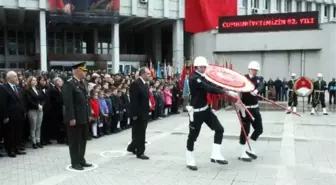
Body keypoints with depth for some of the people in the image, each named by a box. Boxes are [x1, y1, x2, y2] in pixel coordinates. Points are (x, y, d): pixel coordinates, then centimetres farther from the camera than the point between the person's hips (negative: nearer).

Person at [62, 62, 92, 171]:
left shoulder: (82, 83, 14)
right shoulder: (69, 84, -14)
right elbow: (68, 103, -19)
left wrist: (88, 113, 14)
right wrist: (71, 118, -22)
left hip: (84, 118, 9)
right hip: (75, 119, -9)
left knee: (83, 140, 15)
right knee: (74, 141, 3)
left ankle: (81, 160, 26)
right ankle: (75, 163, 13)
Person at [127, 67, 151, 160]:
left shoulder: (145, 84, 14)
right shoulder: (135, 84, -16)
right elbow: (133, 100, -20)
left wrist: (148, 110, 12)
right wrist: (134, 114, -22)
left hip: (144, 113, 9)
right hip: (138, 113, -9)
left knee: (141, 133, 16)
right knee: (139, 133, -1)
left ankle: (132, 147, 32)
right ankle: (140, 152, 8)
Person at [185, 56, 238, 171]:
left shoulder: (202, 77, 10)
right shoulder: (194, 78, -21)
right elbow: (210, 89, -30)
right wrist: (227, 92, -33)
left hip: (206, 109, 9)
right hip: (196, 112, -9)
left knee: (219, 129, 3)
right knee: (193, 136, 3)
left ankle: (215, 156, 10)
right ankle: (190, 161, 19)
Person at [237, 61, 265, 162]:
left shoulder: (259, 79, 6)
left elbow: (261, 86, -16)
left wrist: (256, 91, -39)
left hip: (255, 108, 6)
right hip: (245, 108, -6)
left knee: (259, 129, 10)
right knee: (245, 130, -3)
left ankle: (249, 148, 28)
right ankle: (243, 153, 9)